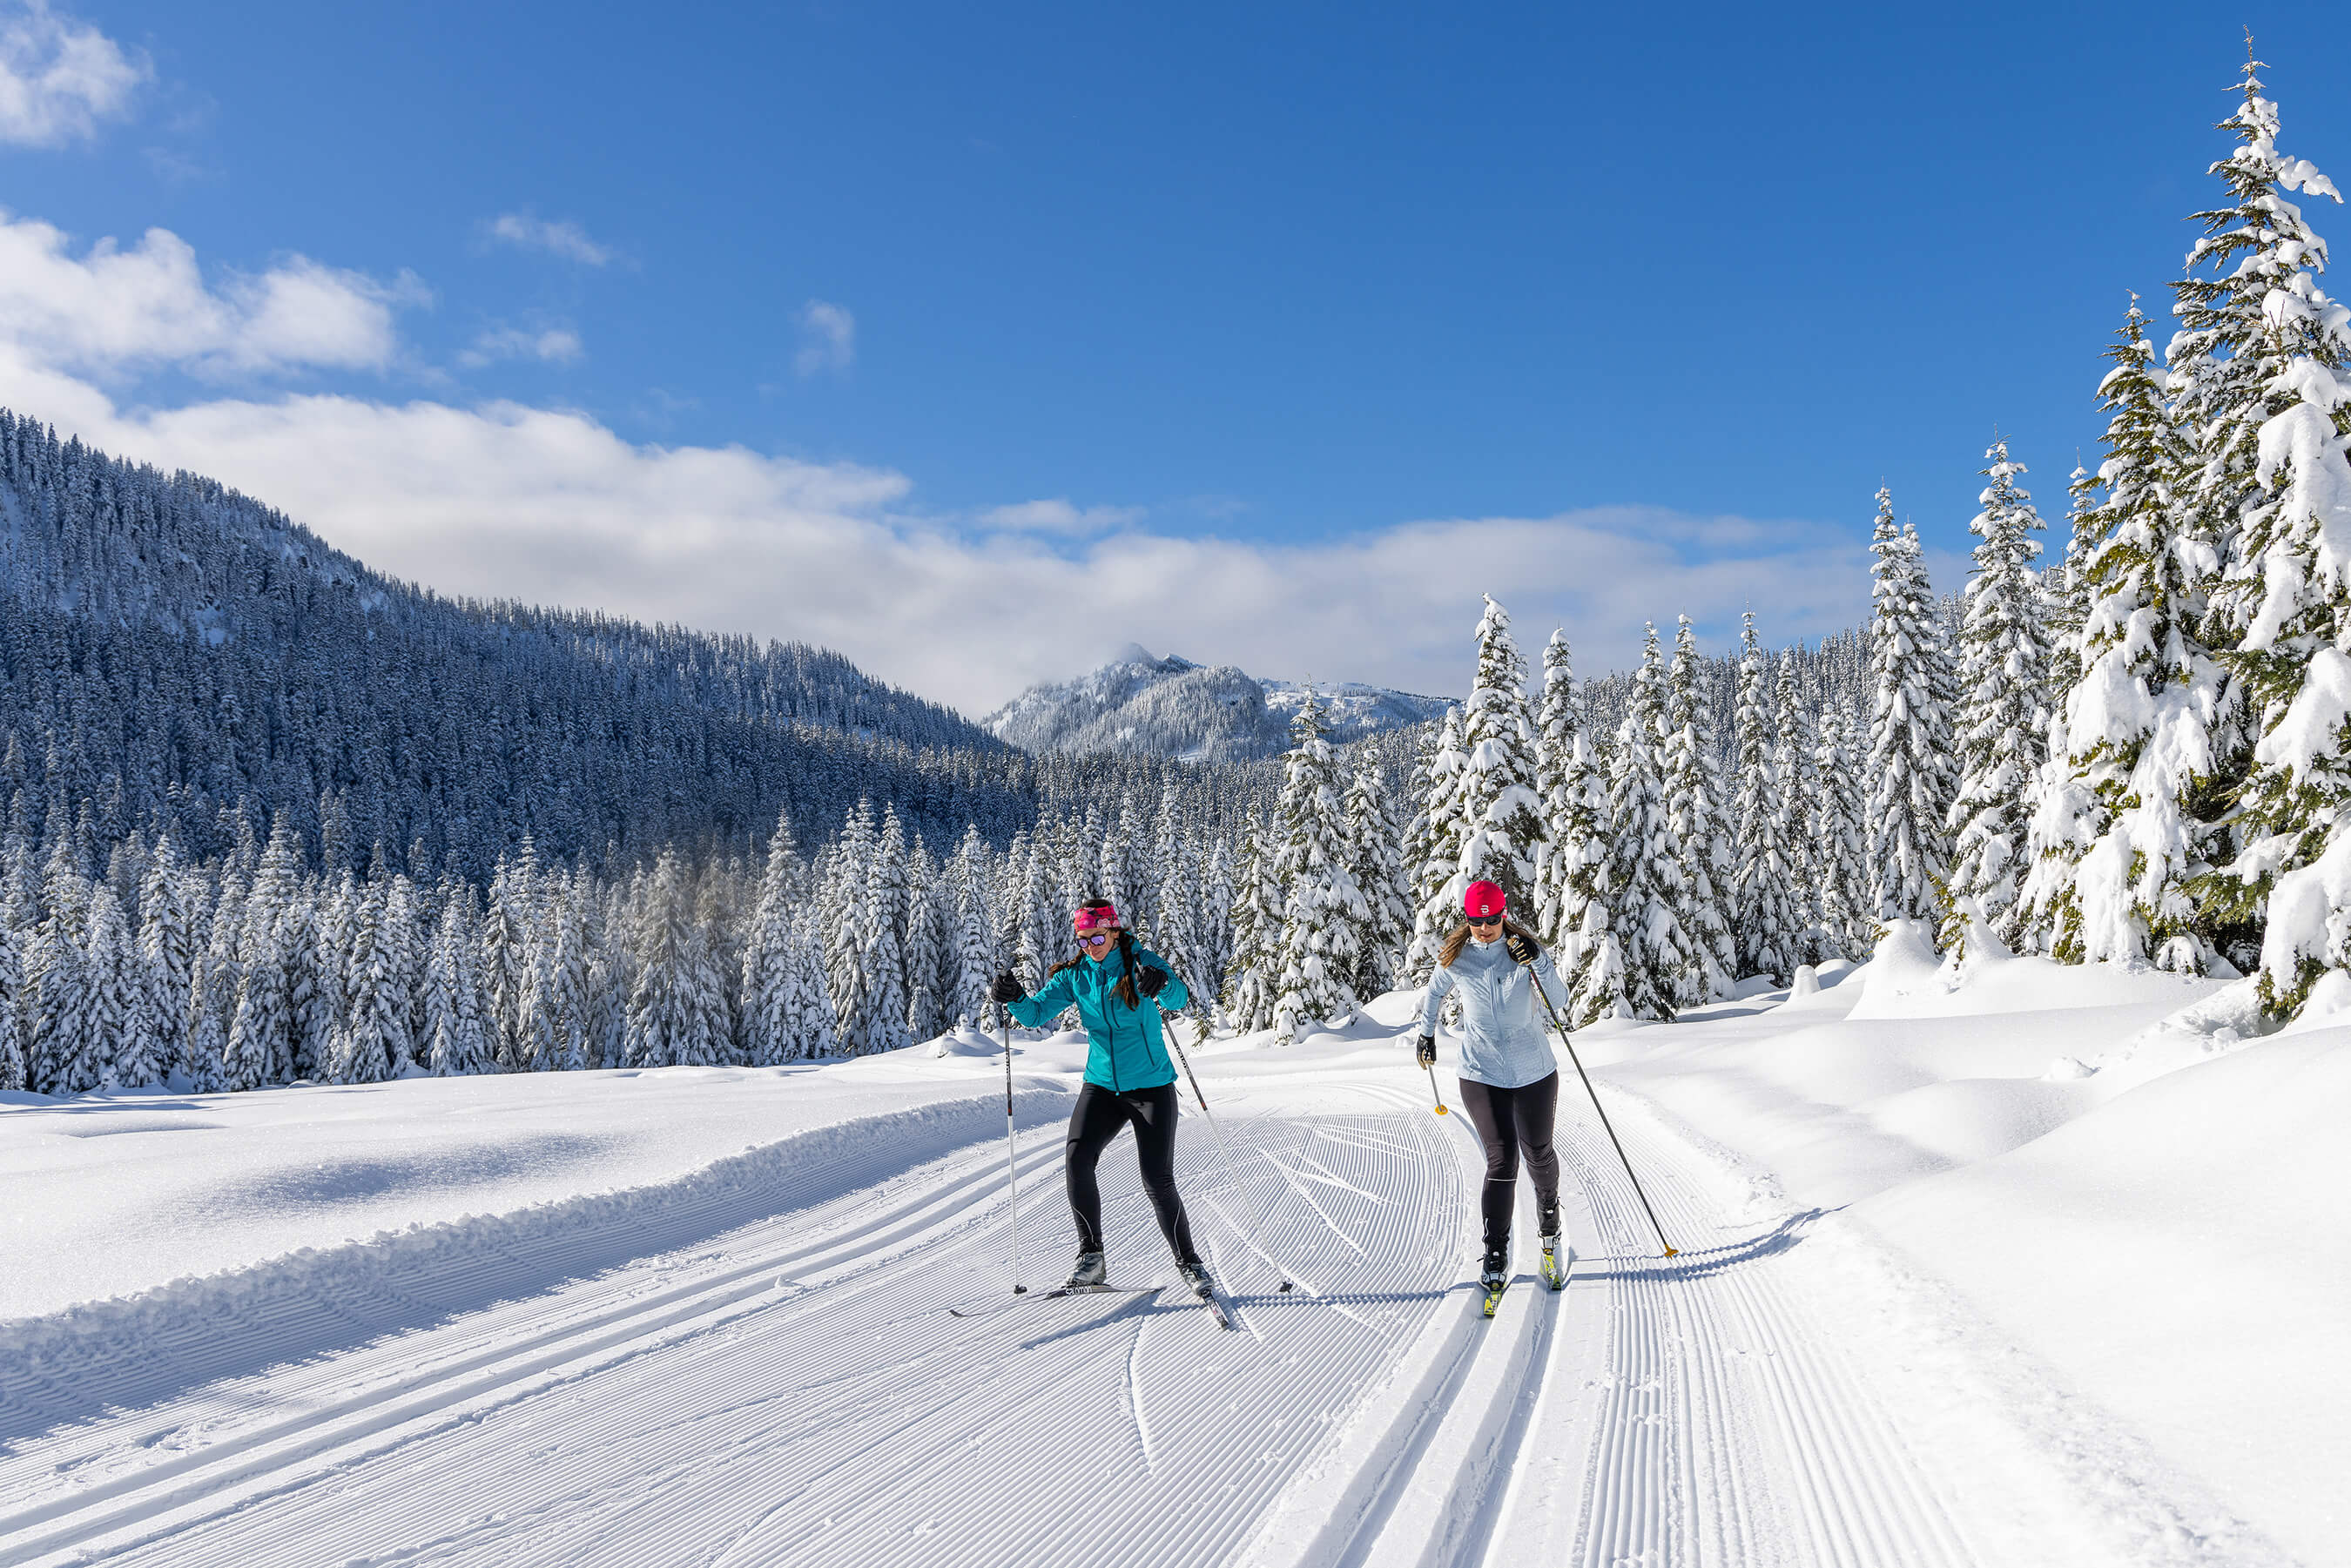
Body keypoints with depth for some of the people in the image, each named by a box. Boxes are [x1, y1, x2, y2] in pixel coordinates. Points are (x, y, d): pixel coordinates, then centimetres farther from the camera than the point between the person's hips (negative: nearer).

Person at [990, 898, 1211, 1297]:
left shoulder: (1141, 963, -10)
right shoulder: (1075, 975, 2)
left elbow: (1178, 998, -27)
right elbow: (1037, 1012, -4)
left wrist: (1163, 986, -50)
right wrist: (1015, 999, -26)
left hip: (1151, 1085, -4)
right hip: (1102, 1085, 4)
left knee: (1157, 1180, -9)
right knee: (1076, 1160, -15)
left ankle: (1189, 1264, 8)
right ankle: (1091, 1258, -1)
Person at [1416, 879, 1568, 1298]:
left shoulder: (1525, 949, -6)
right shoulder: (1454, 959, -5)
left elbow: (1560, 998, -13)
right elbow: (1435, 993, 16)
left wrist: (1538, 963, -27)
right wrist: (1426, 1034, 25)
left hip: (1535, 1072, 1)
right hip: (1482, 1074, -1)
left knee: (1538, 1153, 13)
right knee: (1501, 1161, -10)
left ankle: (1549, 1223, 42)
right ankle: (1496, 1255, 2)